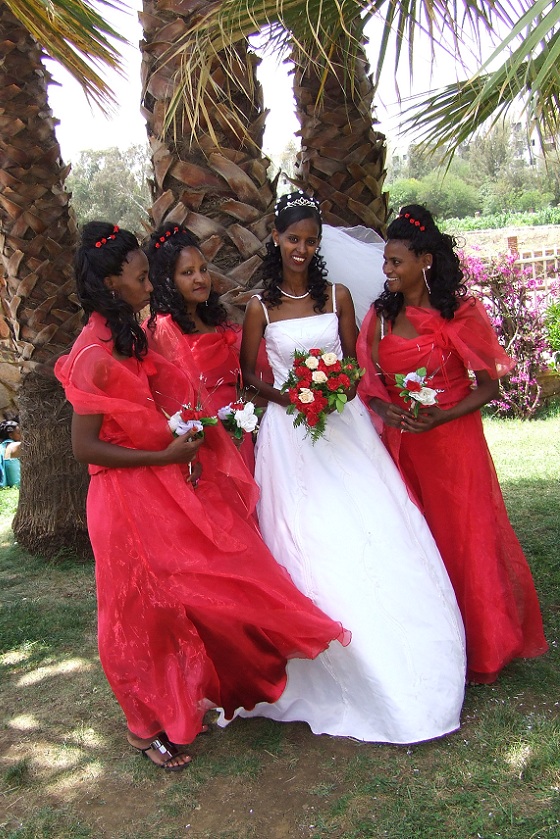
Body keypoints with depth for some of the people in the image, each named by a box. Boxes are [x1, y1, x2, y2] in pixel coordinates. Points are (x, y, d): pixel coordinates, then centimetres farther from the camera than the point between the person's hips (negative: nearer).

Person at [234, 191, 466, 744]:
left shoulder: (337, 296, 7)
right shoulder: (260, 307, 2)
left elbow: (353, 360, 10)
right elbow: (248, 374, 4)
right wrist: (284, 395, -13)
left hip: (342, 423, 2)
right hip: (287, 431, -1)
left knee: (368, 529, 0)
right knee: (307, 541, -1)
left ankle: (391, 675, 18)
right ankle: (326, 674, 16)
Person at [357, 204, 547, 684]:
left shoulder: (462, 313, -7)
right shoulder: (381, 315, 5)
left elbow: (488, 386, -6)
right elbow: (370, 381, 8)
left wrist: (438, 417, -18)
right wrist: (386, 410, -12)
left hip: (453, 442, -3)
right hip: (400, 446, 4)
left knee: (463, 541, 4)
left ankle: (477, 652, 24)